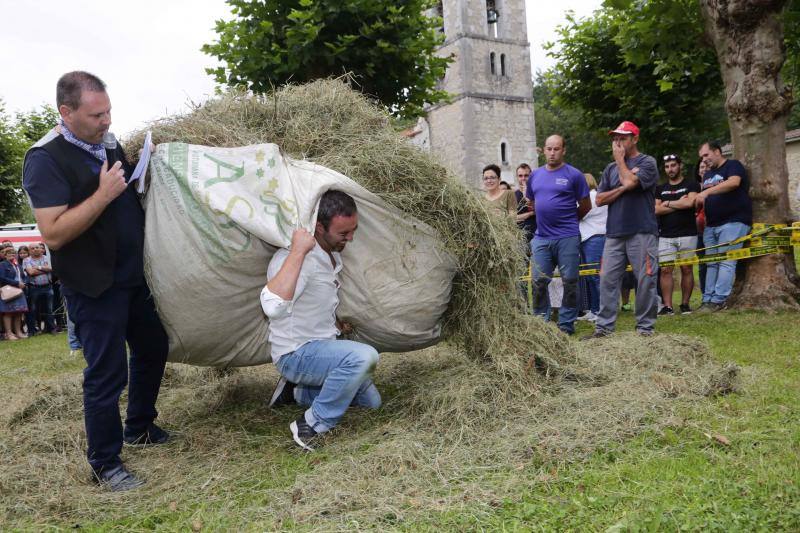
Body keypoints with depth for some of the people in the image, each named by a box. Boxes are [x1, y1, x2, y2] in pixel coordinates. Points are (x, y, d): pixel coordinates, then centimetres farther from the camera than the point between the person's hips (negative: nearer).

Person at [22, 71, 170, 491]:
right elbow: (53, 233, -23)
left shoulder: (108, 146, 9)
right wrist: (104, 194, -27)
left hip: (133, 277, 8)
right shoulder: (45, 160, -15)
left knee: (153, 348, 18)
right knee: (106, 373, -1)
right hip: (94, 287, -8)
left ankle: (140, 428, 38)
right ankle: (105, 465, 16)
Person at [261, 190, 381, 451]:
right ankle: (311, 427, -19)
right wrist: (298, 250, -45)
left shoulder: (333, 255, 3)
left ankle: (296, 391, 16)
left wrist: (336, 325, 13)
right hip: (296, 354, -9)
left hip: (322, 347, 9)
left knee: (371, 402, 15)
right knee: (363, 356, -33)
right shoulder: (295, 257, -27)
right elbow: (273, 307, -48)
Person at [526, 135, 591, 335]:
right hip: (541, 238, 4)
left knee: (569, 281, 2)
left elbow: (585, 206, 3)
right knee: (538, 281, 3)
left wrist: (568, 220, 12)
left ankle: (566, 324, 12)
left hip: (567, 238, -4)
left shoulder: (574, 175, -1)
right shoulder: (535, 175, 12)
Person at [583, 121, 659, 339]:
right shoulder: (610, 168, 19)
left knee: (645, 280, -3)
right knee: (607, 280, 1)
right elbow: (599, 199, 10)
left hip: (641, 232, -5)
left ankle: (645, 327, 7)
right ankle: (604, 326, 6)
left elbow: (631, 181, -16)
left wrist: (620, 159, -1)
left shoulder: (647, 162, 3)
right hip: (614, 233, 5)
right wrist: (622, 189, -5)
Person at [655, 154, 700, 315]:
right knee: (665, 270, -5)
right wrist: (679, 204, -4)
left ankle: (685, 304, 8)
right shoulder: (660, 189, 17)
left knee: (686, 269, 0)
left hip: (687, 235, -2)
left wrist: (668, 203, -1)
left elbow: (690, 202, -12)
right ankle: (667, 306, -4)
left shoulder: (691, 185, 6)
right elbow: (656, 210, 3)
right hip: (666, 236, 3)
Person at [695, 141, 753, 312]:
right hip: (712, 225, 8)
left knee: (726, 262, -11)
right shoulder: (708, 174, 23)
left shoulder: (733, 165, 0)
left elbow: (734, 182, -21)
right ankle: (708, 299, 5)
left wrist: (706, 191, -27)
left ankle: (718, 300, -14)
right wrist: (697, 200, 7)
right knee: (712, 264, 5)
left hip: (733, 222, -8)